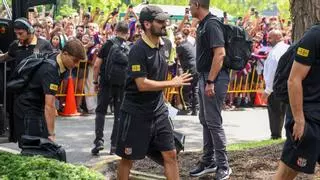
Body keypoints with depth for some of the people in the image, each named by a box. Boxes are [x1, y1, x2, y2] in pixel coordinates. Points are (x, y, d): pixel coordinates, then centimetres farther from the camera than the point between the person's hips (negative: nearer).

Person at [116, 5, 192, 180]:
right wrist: (172, 83, -18)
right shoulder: (138, 50, -19)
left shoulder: (166, 44, 3)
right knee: (128, 158, 7)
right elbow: (142, 84, -24)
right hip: (136, 112, -6)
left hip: (159, 110, 6)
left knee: (170, 154, 5)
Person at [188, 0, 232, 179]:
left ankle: (223, 165, 1)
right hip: (205, 77, 10)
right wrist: (205, 80, 18)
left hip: (214, 78, -10)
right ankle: (209, 161, 22)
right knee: (205, 120, 14)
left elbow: (220, 53, -24)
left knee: (213, 122, -7)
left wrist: (210, 81, -26)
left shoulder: (212, 24, -17)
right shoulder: (203, 25, 13)